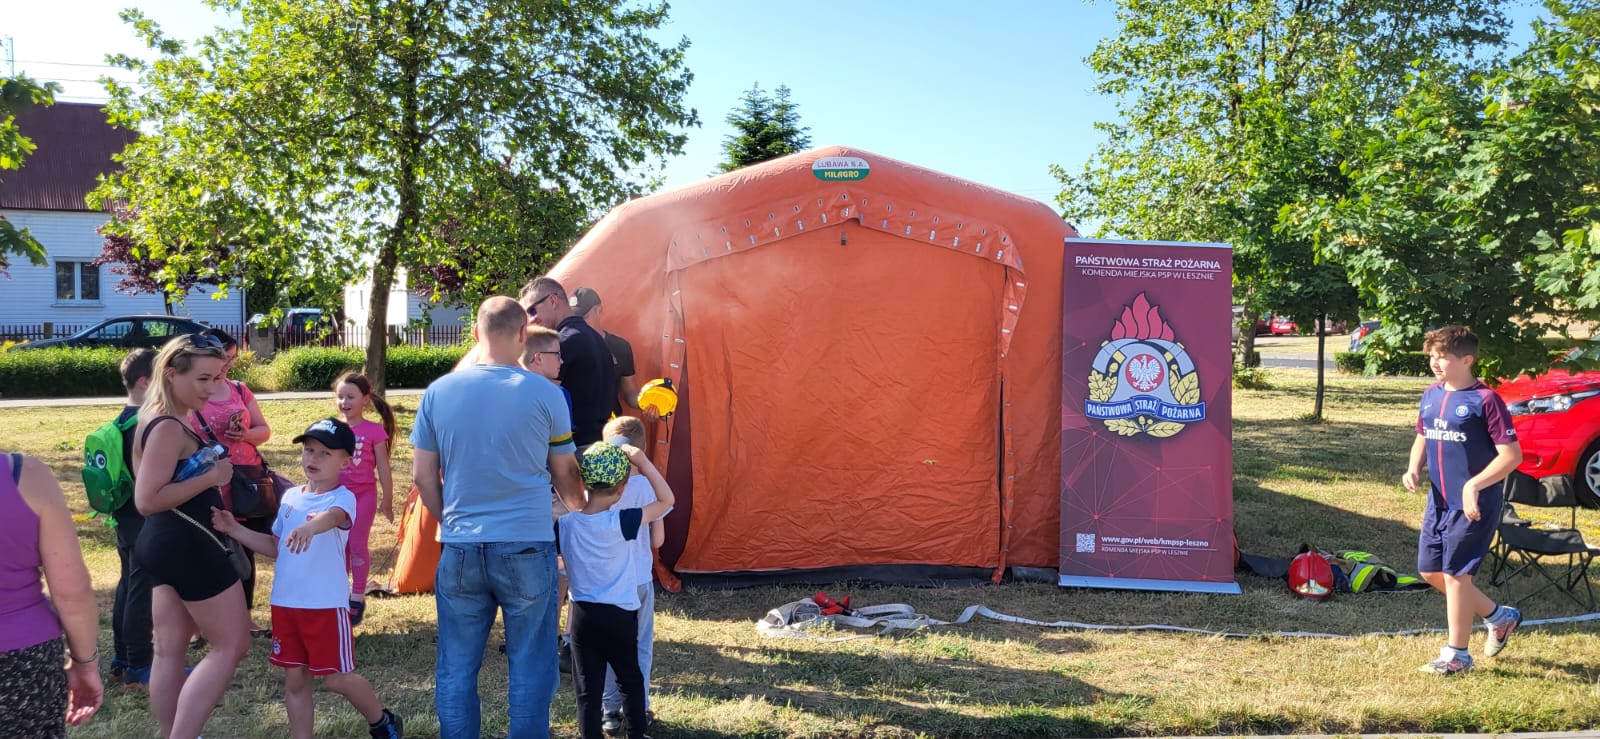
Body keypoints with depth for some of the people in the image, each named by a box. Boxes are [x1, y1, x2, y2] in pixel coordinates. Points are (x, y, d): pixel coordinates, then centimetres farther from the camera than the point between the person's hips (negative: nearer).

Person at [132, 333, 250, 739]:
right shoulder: (168, 427, -21)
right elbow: (147, 499, -26)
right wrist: (211, 477, -23)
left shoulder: (159, 417, 10)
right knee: (231, 645, -2)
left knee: (170, 650, 14)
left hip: (168, 542, 10)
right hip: (189, 545, -10)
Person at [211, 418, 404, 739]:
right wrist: (235, 529, 6)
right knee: (294, 679, 12)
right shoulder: (291, 497, 8)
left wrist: (309, 527, -60)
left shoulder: (343, 498, -13)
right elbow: (276, 546, 17)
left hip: (326, 604, -6)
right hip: (285, 603, 6)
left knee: (337, 678, 1)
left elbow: (332, 516, -38)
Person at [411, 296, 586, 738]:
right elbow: (565, 477, 6)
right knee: (530, 668, 8)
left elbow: (422, 476, 6)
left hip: (460, 549, 3)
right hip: (527, 548, -2)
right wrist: (582, 511, 27)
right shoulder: (544, 395, -6)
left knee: (455, 669, 13)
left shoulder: (439, 392, 1)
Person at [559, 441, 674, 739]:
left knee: (588, 688, 7)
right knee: (630, 680, 19)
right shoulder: (620, 523, -19)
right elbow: (666, 500, -15)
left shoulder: (565, 523, -10)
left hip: (582, 615, 2)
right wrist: (644, 463, -16)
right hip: (619, 615, -2)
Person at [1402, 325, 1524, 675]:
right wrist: (1414, 469, 1)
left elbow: (1511, 454, -17)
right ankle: (1499, 617, 33)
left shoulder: (1485, 400, -15)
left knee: (1455, 574, -2)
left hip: (1474, 505, -8)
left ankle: (1456, 655, 13)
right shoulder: (1431, 395, 6)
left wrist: (1474, 485, -24)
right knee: (1430, 571, 13)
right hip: (1439, 502, 8)